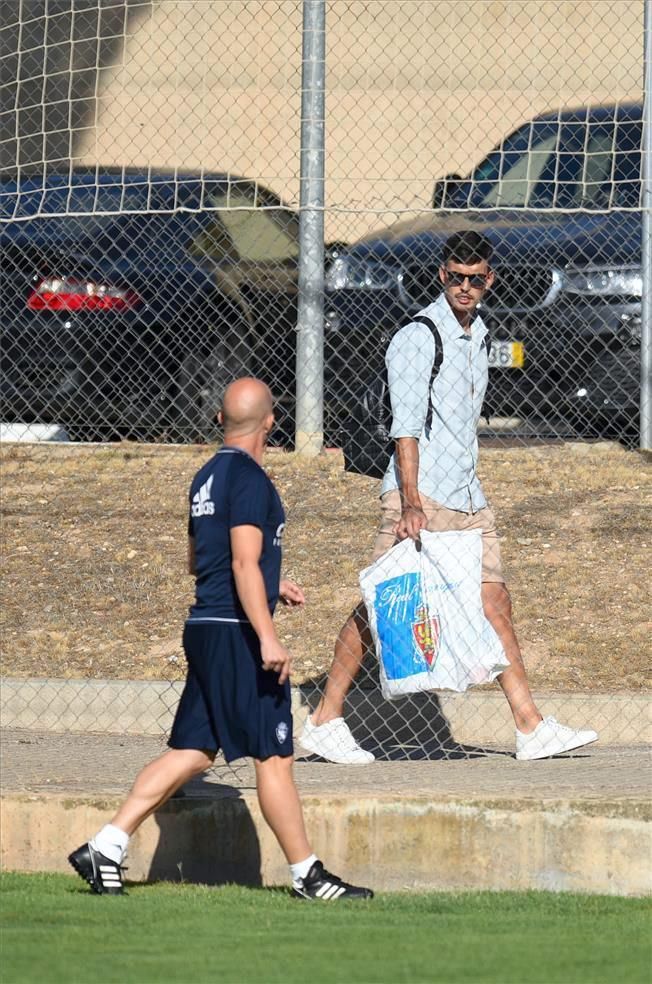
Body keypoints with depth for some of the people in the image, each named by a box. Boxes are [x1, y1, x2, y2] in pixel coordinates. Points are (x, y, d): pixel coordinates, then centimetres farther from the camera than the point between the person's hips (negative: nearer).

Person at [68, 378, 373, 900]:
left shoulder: (208, 476, 15)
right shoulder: (249, 479, -13)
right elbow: (245, 564, -20)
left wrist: (270, 583, 34)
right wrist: (268, 638, -25)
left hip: (205, 631, 9)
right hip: (237, 634, -9)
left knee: (191, 753, 10)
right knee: (274, 756, -2)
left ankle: (106, 847, 4)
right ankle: (307, 875, 3)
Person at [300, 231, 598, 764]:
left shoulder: (478, 336, 16)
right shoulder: (416, 339, -10)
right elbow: (406, 427, -17)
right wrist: (411, 504, -25)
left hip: (469, 499, 8)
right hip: (420, 497, -8)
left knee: (495, 603, 3)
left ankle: (531, 728, 2)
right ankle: (325, 721, 0)